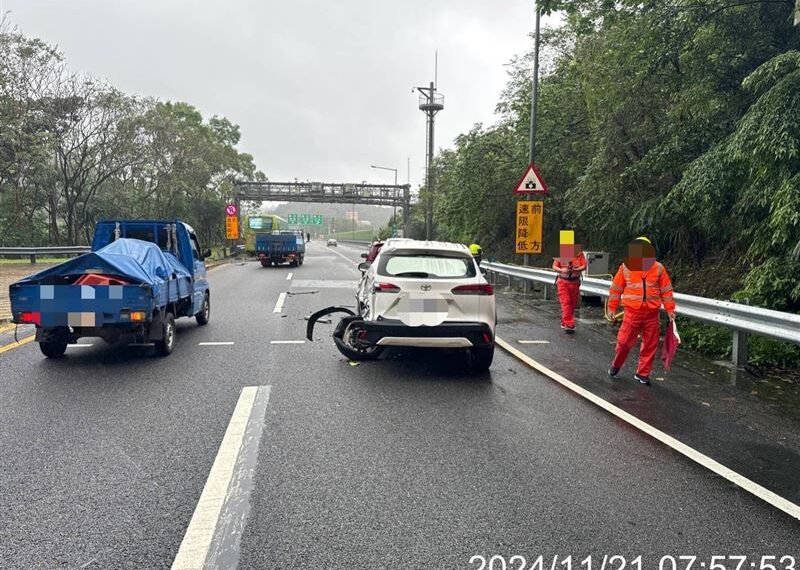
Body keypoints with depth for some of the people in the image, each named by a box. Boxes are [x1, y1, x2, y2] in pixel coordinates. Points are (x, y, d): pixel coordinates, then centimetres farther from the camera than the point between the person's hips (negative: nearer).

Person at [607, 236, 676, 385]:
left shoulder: (658, 268, 3)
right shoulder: (626, 266, 0)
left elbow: (666, 290, 8)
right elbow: (616, 288, 5)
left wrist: (670, 309, 4)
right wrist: (612, 307, 5)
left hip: (652, 313, 2)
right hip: (632, 311, -2)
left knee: (650, 345, 6)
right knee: (624, 341, -1)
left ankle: (642, 373, 20)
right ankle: (615, 366, 24)